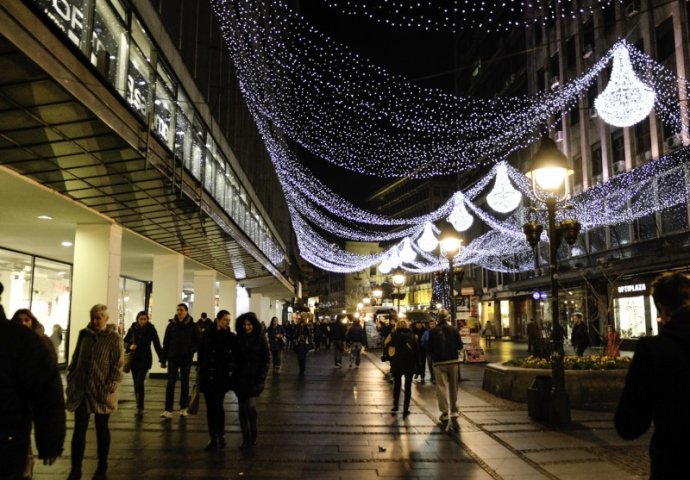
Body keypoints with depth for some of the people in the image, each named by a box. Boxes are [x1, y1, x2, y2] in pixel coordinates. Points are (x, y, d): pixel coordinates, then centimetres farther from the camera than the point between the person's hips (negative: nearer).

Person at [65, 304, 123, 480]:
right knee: (79, 429, 4)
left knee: (101, 428, 11)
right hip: (81, 389, 3)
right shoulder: (84, 334, 4)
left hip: (101, 391, -3)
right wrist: (71, 381, 6)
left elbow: (117, 366, -10)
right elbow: (75, 359, 12)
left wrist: (109, 388, -16)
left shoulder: (114, 338, -8)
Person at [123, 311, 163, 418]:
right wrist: (130, 346, -16)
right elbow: (125, 341, 7)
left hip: (145, 359, -3)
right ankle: (139, 407, 20)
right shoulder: (133, 329, -2)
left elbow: (157, 345, -4)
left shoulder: (151, 329, -6)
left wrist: (162, 359, -8)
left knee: (139, 382, -15)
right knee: (136, 384, 9)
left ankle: (140, 408, -10)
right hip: (134, 359, 3)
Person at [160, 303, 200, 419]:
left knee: (184, 383, 10)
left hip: (186, 359, 0)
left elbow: (198, 341, 2)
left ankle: (183, 408, 21)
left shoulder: (192, 326, -2)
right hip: (173, 358, 0)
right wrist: (163, 359, 3)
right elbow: (166, 343, 4)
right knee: (170, 383, -7)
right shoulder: (171, 325, 1)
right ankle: (168, 410, -8)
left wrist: (191, 351, -16)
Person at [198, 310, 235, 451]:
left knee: (217, 406, -6)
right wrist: (201, 368, 4)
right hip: (206, 375, 3)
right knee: (210, 408, 7)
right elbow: (201, 353, 8)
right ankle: (212, 438, 15)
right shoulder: (207, 334, 3)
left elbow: (234, 356, -2)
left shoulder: (231, 336, -2)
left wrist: (230, 368, -15)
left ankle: (221, 435, 13)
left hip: (221, 376, -2)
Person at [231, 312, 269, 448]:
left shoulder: (260, 339, -3)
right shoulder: (238, 339, 4)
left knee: (250, 405, -12)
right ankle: (246, 438, 18)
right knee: (242, 408, 6)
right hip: (240, 378, 3)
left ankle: (253, 432, 13)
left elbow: (265, 360, -3)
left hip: (254, 378, -3)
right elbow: (234, 359, 6)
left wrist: (261, 378, -11)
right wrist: (233, 375, -5)